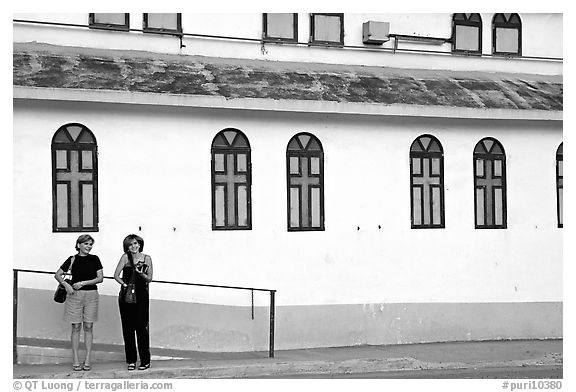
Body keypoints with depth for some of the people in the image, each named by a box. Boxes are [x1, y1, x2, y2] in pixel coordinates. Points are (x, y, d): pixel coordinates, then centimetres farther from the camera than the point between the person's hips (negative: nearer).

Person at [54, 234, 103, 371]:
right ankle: (75, 360, 4)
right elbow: (57, 275, 8)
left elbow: (100, 278, 0)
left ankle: (87, 360, 4)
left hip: (91, 295, 1)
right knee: (76, 327, 1)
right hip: (75, 295, -1)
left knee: (88, 327, 2)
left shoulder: (94, 259, 5)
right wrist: (66, 285, -9)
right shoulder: (72, 259, 2)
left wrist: (84, 283, -10)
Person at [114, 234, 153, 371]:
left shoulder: (146, 258, 4)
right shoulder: (125, 257, 3)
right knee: (128, 328, 3)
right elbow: (116, 275, 1)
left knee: (142, 327, -4)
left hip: (141, 296, -1)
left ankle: (145, 360, 3)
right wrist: (124, 284, -12)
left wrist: (141, 274, -14)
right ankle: (131, 360, 11)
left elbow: (149, 279, 4)